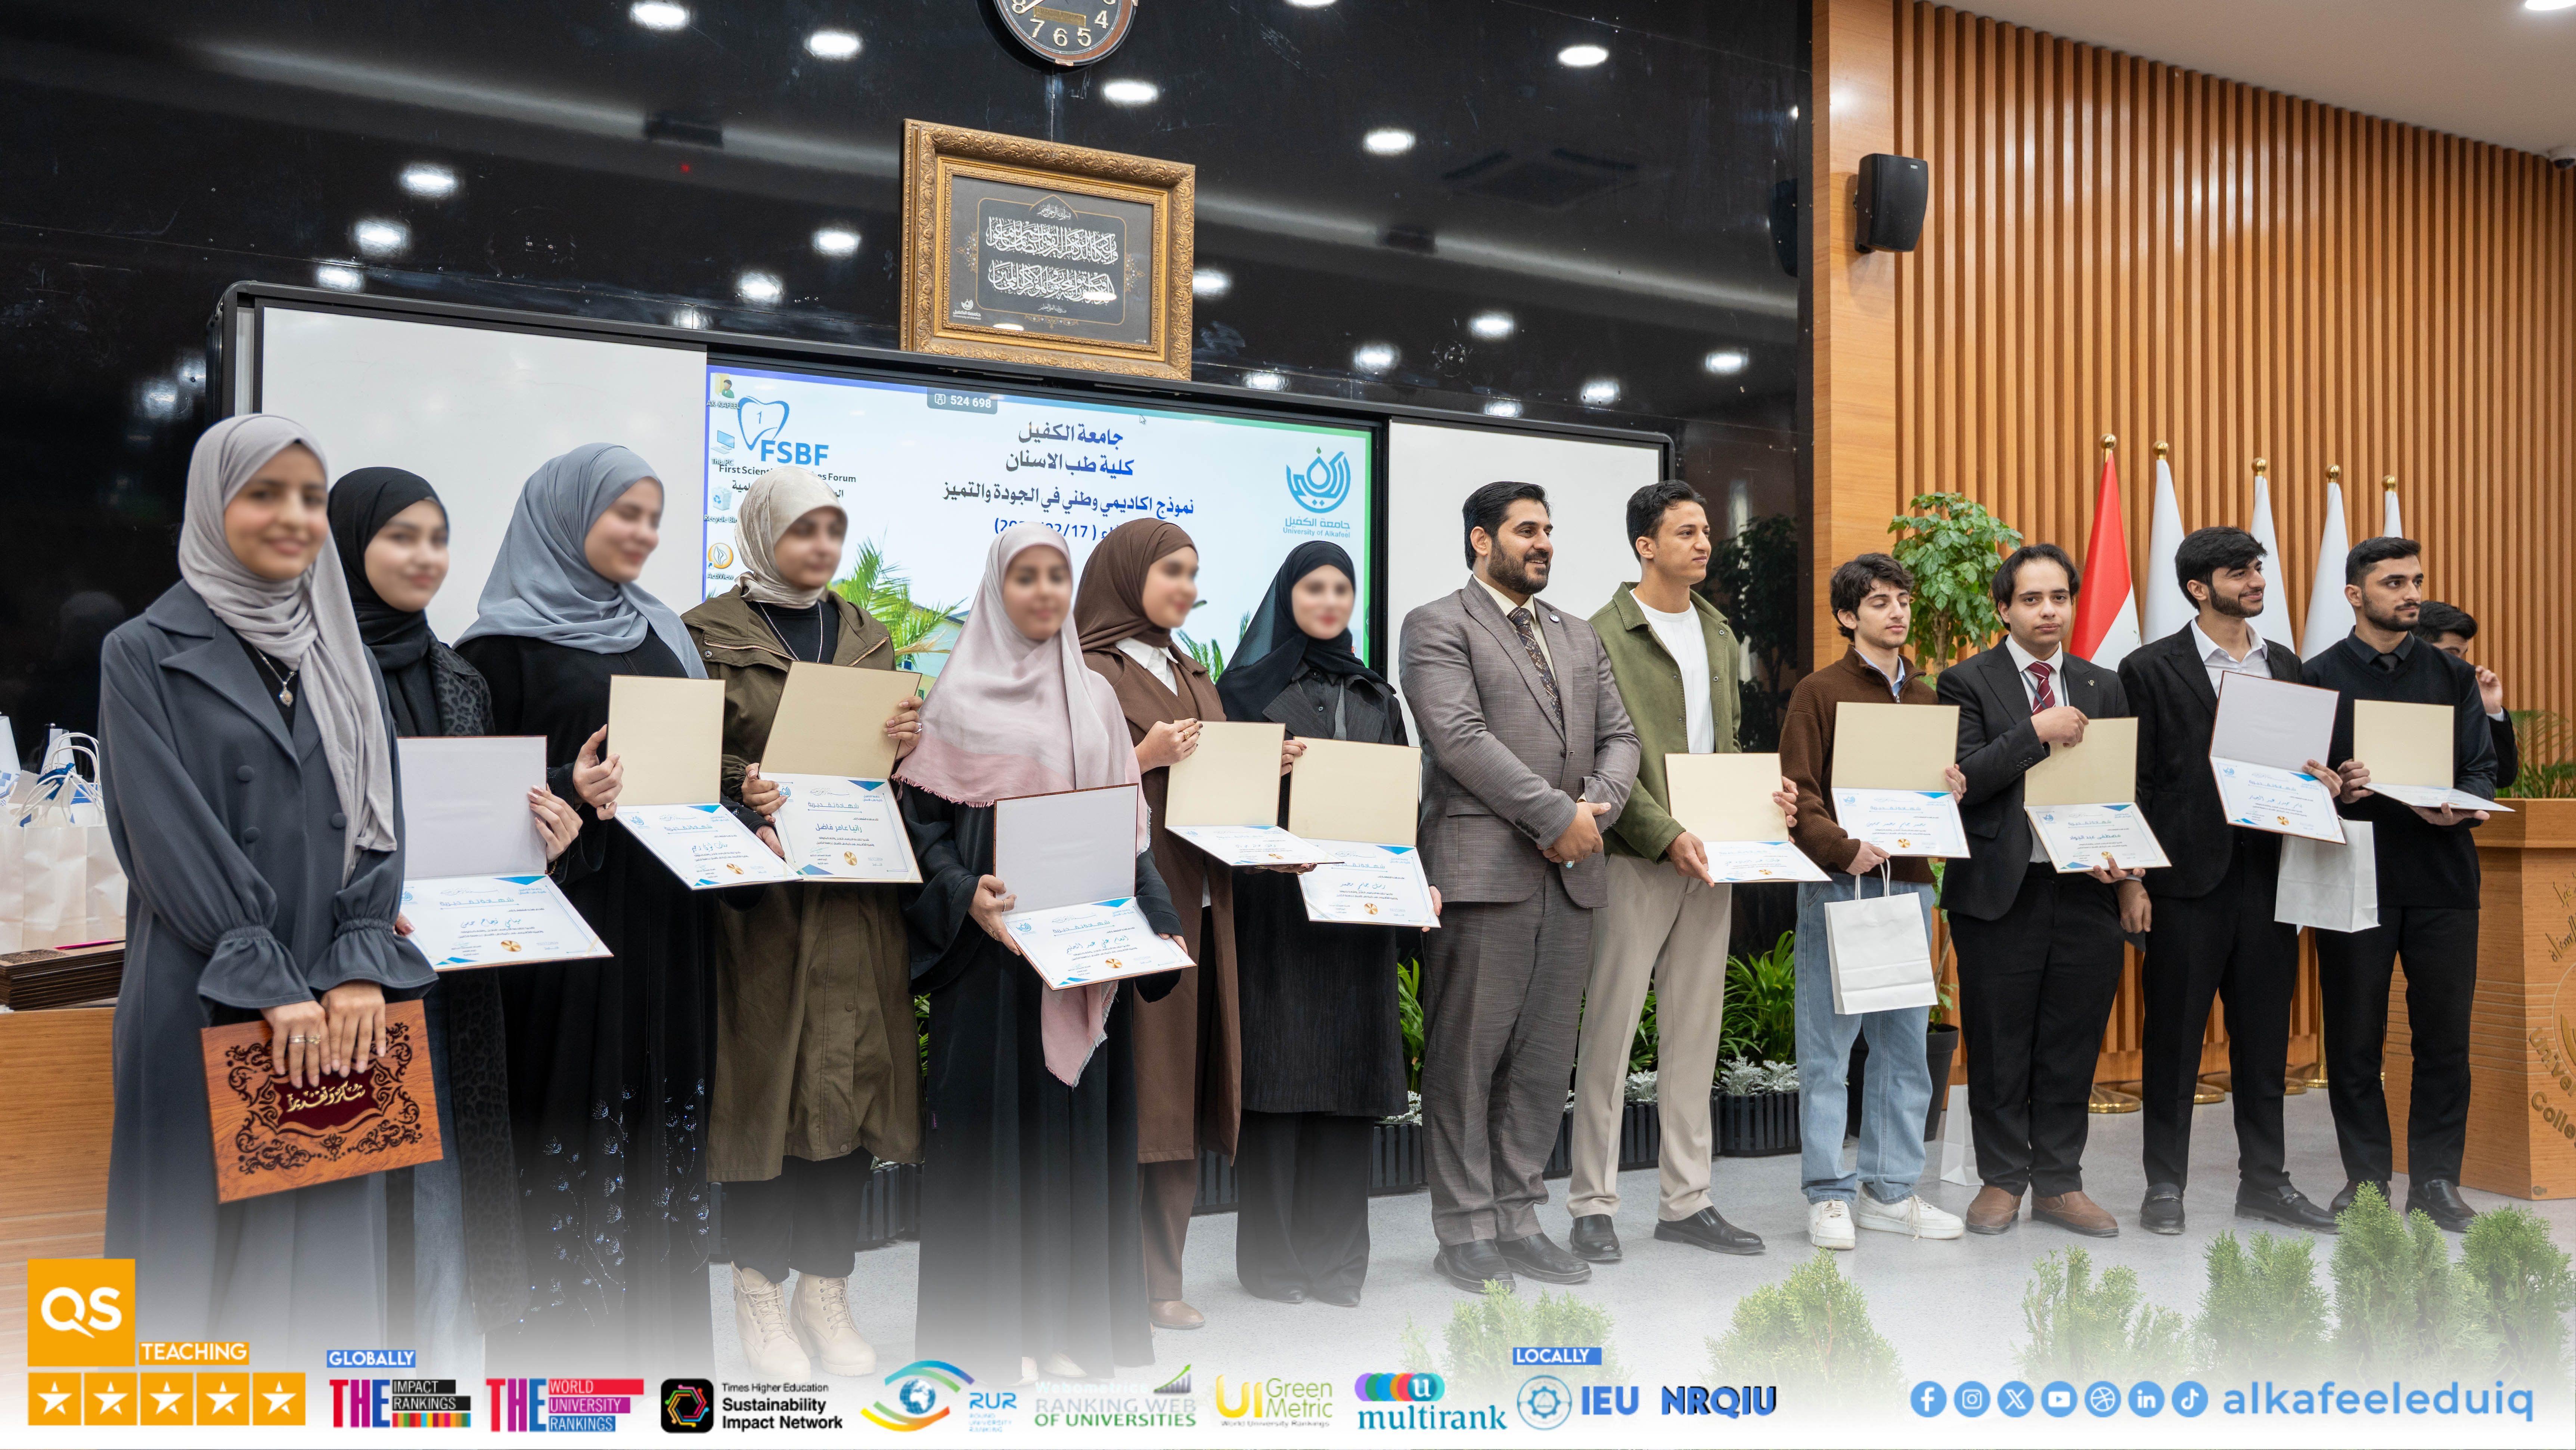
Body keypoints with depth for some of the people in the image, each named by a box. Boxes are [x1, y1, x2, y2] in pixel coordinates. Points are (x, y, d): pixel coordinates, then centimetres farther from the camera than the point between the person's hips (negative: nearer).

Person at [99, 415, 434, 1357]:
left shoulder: (345, 660, 12)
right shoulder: (145, 654, -2)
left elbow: (377, 818, 6)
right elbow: (171, 835, -10)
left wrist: (361, 966, -8)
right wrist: (269, 984, -15)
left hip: (339, 1002, 4)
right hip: (205, 998, -4)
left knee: (325, 1215, 7)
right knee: (206, 1222, 3)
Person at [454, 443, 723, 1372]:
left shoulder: (660, 631, 15)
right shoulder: (508, 641, -3)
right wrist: (568, 795, -23)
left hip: (664, 918, 6)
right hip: (567, 920, -6)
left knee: (662, 1110, 10)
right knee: (570, 1122, -2)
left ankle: (659, 1327, 22)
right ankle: (559, 1338, 11)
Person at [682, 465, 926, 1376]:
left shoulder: (866, 638, 16)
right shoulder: (712, 635, 2)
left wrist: (907, 744, -5)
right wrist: (742, 787, -22)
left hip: (856, 890, 4)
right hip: (759, 886, -4)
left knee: (851, 1077, 4)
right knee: (767, 1075, -1)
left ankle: (826, 1288, 16)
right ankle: (761, 1290, 14)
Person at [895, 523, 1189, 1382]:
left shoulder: (1096, 698, 14)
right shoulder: (962, 696, 2)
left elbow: (1129, 824, 14)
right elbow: (920, 818, -4)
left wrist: (1158, 923, 2)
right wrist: (966, 897, -21)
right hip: (994, 941, -4)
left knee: (1078, 1113, 6)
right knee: (995, 1114, -2)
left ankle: (1070, 1313, 16)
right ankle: (990, 1321, 8)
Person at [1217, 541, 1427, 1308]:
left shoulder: (1377, 696, 16)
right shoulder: (1249, 686, 4)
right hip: (1275, 902, -4)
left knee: (1347, 1071, 4)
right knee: (1277, 1069, -3)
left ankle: (1335, 1257, 12)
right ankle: (1270, 1256, 7)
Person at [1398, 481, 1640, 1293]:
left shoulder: (1579, 638, 22)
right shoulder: (1438, 626, 0)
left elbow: (1620, 737, 15)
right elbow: (1459, 736, -12)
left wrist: (1595, 810, -5)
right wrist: (1555, 814, -14)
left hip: (1570, 874, 6)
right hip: (1482, 870, -6)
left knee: (1544, 1060, 9)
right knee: (1467, 1058, -1)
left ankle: (1518, 1219, 18)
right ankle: (1466, 1232, 8)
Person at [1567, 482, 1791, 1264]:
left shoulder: (1718, 634, 16)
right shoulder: (1605, 634, -7)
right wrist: (1668, 835, -19)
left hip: (1708, 858, 7)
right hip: (1636, 858, -7)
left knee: (1696, 1031, 10)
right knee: (1610, 1030, -2)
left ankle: (1685, 1200, 19)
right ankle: (1592, 1206, 7)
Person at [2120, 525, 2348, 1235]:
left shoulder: (2286, 667, 14)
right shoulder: (2151, 668, -2)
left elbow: (2301, 765, 19)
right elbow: (2132, 780, -5)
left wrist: (2322, 782, -5)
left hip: (2268, 874, 5)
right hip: (2188, 878, -5)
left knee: (2266, 1034, 10)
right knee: (2174, 1036, 2)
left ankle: (2264, 1180, 21)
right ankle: (2165, 1185, 11)